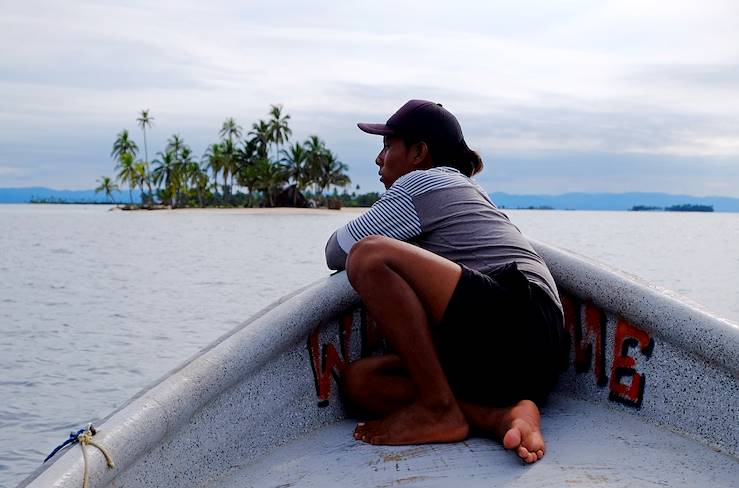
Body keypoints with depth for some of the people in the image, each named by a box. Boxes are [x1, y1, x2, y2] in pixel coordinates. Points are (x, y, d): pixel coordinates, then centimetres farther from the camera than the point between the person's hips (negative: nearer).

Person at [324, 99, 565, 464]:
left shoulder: (418, 183, 3)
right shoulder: (469, 188, 31)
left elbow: (336, 253, 4)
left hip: (514, 321, -10)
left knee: (368, 256, -19)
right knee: (359, 380, 6)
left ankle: (439, 410, -18)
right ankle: (501, 416, -13)